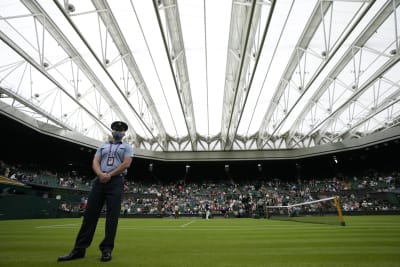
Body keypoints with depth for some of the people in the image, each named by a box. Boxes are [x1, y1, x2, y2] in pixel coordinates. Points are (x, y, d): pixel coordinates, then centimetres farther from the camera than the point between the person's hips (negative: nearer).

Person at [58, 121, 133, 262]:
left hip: (116, 182, -3)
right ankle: (79, 249, 8)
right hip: (99, 181, 4)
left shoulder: (127, 147, 9)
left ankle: (107, 249, 2)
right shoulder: (102, 146, 20)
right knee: (90, 214, 2)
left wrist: (109, 175, -12)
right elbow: (95, 162, 8)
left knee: (112, 216, -5)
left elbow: (126, 163, -6)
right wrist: (101, 174, -13)